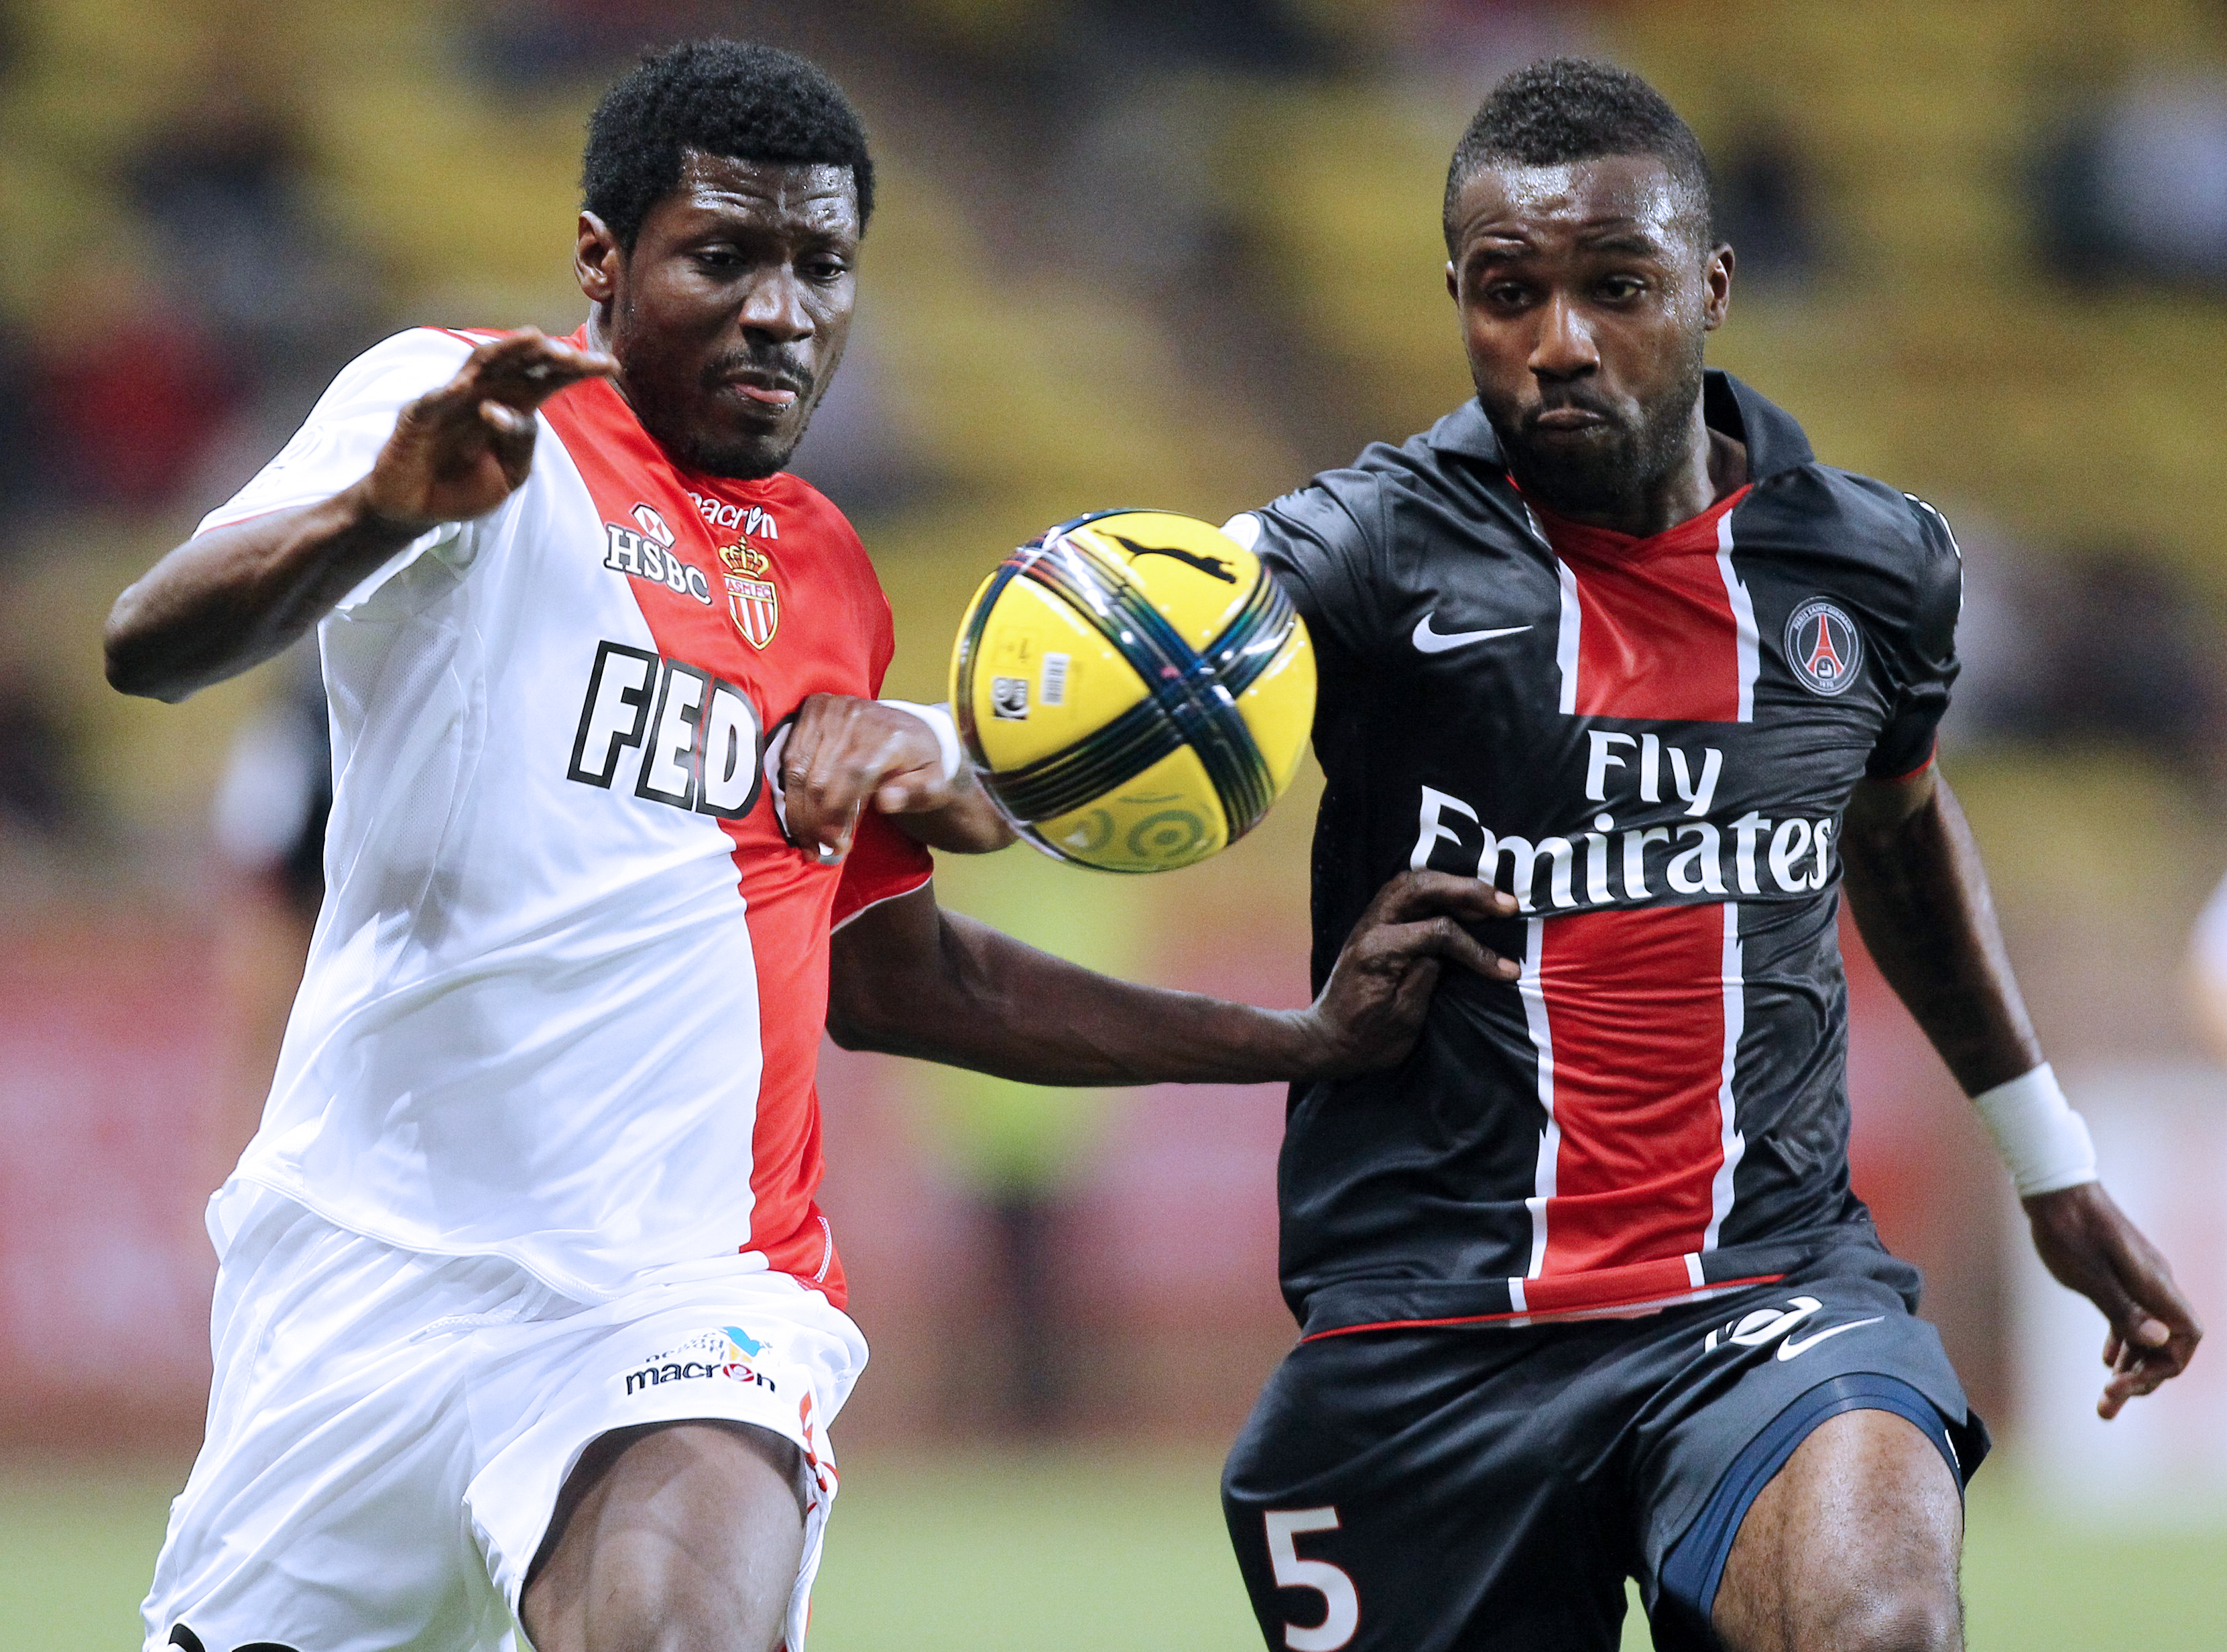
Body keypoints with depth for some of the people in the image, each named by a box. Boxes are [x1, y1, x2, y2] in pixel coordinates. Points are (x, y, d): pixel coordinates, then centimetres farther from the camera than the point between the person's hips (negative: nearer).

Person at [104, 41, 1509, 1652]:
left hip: (691, 1290, 2)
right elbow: (151, 647, -16)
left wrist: (1307, 1037, 29)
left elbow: (892, 973, 31)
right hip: (375, 1260, -2)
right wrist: (380, 510, -37)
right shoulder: (468, 411, 0)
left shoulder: (831, 581, 19)